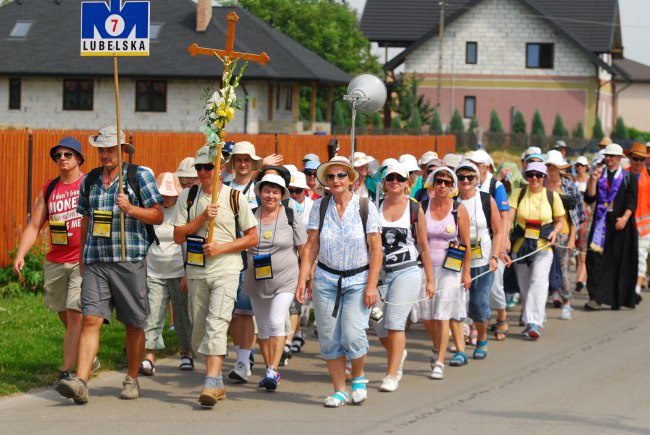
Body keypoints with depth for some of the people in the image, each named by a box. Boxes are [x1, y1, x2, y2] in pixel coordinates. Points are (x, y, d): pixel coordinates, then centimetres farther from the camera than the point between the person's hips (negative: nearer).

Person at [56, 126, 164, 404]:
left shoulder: (139, 176, 1)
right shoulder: (90, 180, 14)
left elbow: (158, 216, 1)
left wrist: (130, 208, -16)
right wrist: (81, 259, 22)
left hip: (130, 260, -2)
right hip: (95, 262, 3)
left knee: (134, 324, 6)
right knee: (91, 319, -10)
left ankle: (132, 380, 21)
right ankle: (80, 383, -20)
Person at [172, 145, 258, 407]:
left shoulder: (234, 197, 0)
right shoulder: (188, 197, 7)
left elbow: (252, 238, 3)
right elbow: (178, 236, 2)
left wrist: (221, 248, -10)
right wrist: (202, 218, -11)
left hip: (226, 269, -4)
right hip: (196, 270, 4)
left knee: (217, 324, -19)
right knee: (199, 327, 8)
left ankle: (211, 383, -25)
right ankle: (218, 382, 22)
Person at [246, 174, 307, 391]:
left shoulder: (291, 218, -2)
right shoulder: (251, 217, 2)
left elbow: (304, 249, 4)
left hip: (285, 281, -3)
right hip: (257, 282, 3)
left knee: (276, 323, -17)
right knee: (263, 327, 10)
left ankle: (273, 371, -17)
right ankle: (270, 371, 22)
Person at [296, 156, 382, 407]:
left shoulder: (366, 207, -4)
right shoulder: (319, 207, 2)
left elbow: (376, 249, -3)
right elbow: (311, 246, 2)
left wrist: (371, 285, -9)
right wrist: (302, 279, -6)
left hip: (358, 280, -2)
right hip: (326, 280, 2)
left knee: (352, 336, -13)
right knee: (329, 339, 0)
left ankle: (358, 378, 15)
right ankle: (339, 391, 13)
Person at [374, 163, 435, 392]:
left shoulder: (415, 209, 1)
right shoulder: (375, 207, 6)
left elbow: (424, 247, 5)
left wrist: (430, 280, 5)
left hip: (407, 271, -3)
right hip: (380, 272, 3)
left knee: (394, 322, -11)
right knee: (379, 325, 5)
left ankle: (392, 375, -5)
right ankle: (398, 353, 36)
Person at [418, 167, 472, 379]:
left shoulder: (458, 209, -1)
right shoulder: (422, 207, 3)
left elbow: (466, 244, 1)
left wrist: (466, 272, -2)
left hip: (450, 270, -2)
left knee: (443, 317, -8)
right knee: (427, 317, 6)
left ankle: (439, 362, -4)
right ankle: (437, 348, 34)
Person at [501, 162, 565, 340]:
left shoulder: (552, 196, 3)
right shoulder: (518, 194, 2)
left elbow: (560, 221, 12)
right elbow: (508, 217, -9)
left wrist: (554, 232, -10)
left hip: (543, 247, -2)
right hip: (520, 245, 2)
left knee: (539, 282, -17)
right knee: (524, 285, 8)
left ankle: (535, 323, -22)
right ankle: (529, 321, 24)